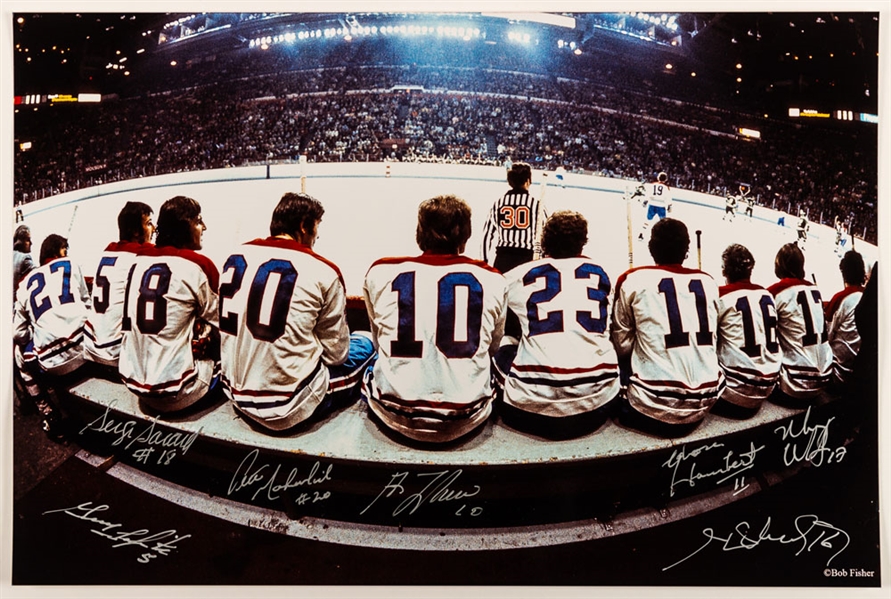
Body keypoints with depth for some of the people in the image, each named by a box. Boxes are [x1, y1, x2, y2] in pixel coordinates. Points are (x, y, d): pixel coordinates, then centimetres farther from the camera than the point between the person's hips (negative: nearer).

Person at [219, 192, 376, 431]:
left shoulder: (236, 258, 1)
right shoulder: (322, 272, -13)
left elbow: (238, 328, 13)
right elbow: (336, 354, -5)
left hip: (237, 396, 7)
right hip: (290, 407, -6)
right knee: (365, 343, 15)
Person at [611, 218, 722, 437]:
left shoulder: (633, 280, -4)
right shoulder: (708, 282, 7)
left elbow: (622, 344, 0)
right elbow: (711, 338, 16)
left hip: (653, 408, -4)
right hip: (705, 400, 5)